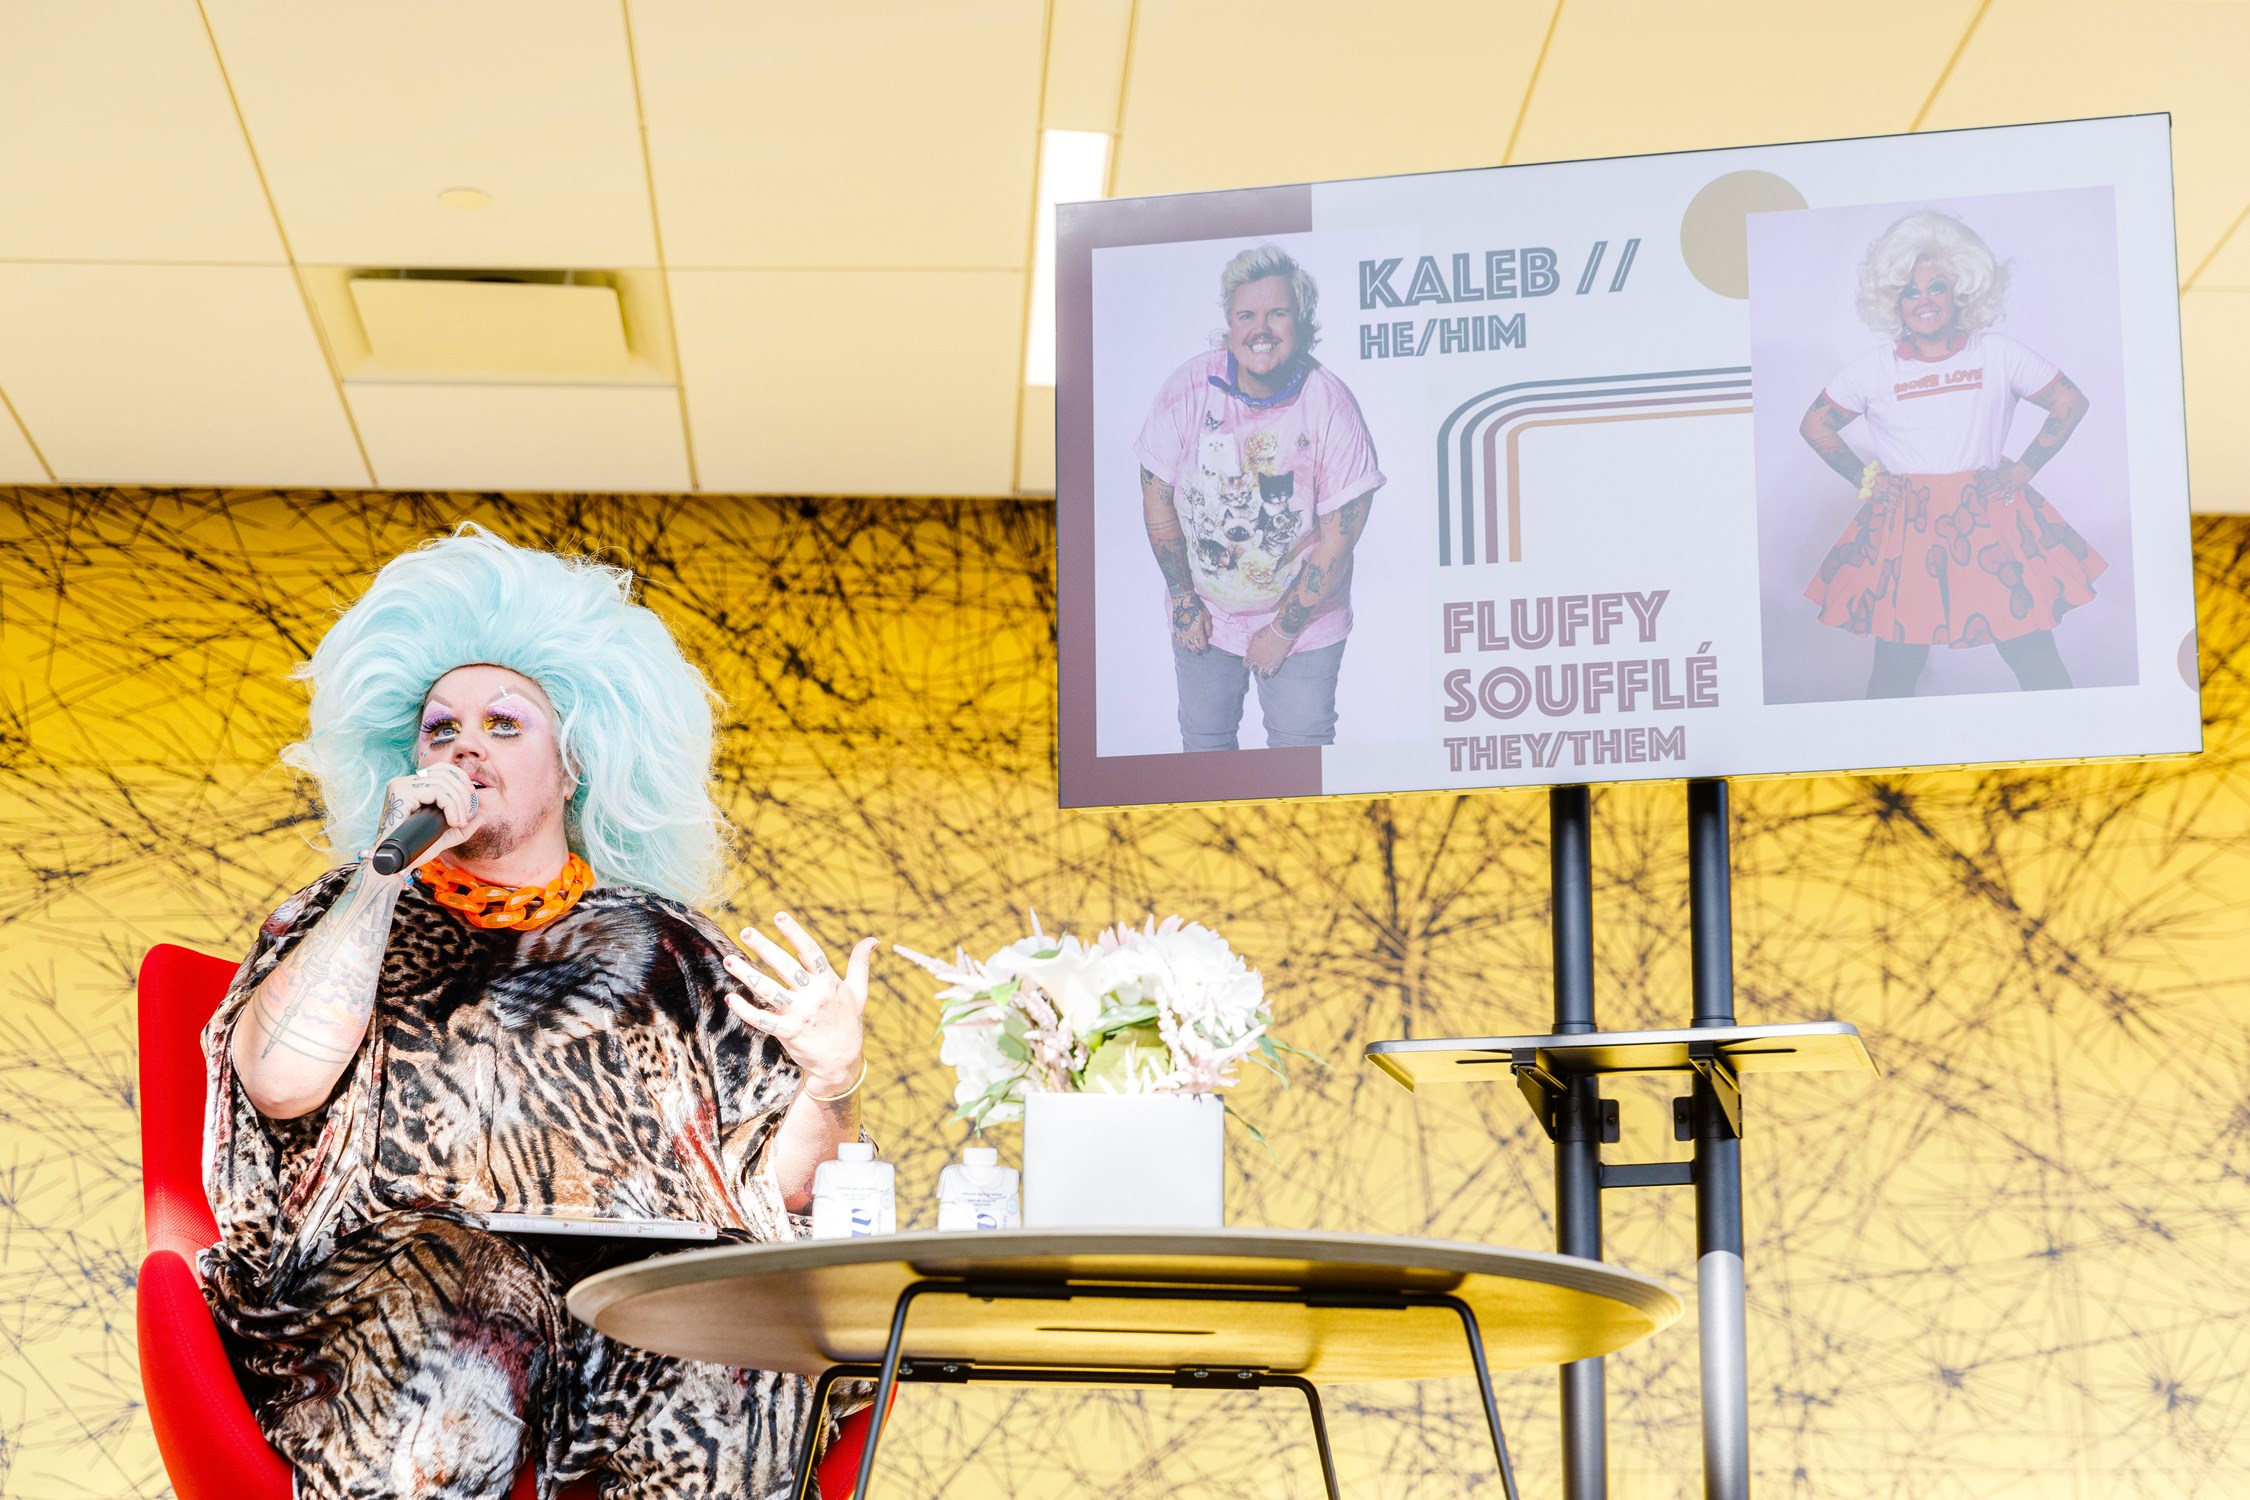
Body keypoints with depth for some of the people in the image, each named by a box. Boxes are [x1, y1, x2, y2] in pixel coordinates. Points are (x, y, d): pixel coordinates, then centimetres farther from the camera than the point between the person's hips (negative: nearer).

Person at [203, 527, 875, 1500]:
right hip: (397, 1264, -1)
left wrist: (831, 1082, -8)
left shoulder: (660, 945, 22)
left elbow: (769, 1181, 13)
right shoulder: (351, 916, 22)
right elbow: (279, 1083, -1)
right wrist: (388, 868, 0)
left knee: (738, 1356, -35)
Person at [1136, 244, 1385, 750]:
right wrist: (1184, 602, -4)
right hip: (1203, 613, 2)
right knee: (1204, 738, 17)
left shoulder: (1331, 406, -22)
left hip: (1303, 620, -2)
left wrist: (1284, 630, -12)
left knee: (1302, 745, 8)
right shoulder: (1190, 386, -17)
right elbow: (1157, 497, -6)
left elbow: (1336, 540, -16)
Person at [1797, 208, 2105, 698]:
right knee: (1894, 671, 0)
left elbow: (2071, 402, 11)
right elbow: (1816, 424, 16)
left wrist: (2024, 470, 4)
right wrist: (1863, 477, 6)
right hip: (1904, 529, 0)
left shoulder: (1998, 354, 4)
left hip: (1991, 519, 0)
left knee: (2036, 661, -1)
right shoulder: (1872, 370, 4)